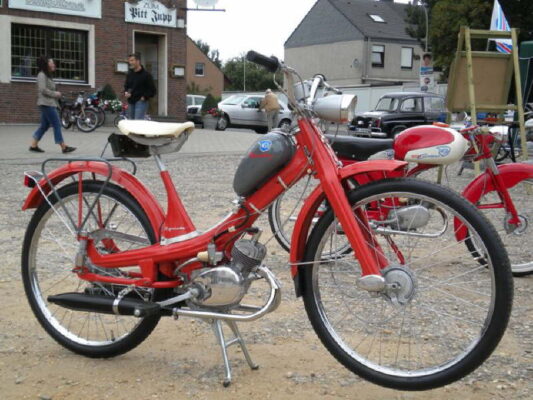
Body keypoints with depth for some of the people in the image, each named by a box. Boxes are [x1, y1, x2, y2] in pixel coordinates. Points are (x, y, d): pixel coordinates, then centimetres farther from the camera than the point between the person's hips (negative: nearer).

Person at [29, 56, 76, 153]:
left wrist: (56, 95, 7)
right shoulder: (42, 75, -10)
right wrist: (55, 94, -11)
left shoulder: (47, 75, 20)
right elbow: (43, 90, -19)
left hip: (49, 103, 10)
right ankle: (64, 147, -8)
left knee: (44, 125, 10)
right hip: (46, 103, -10)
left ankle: (33, 145, 13)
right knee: (57, 124, -9)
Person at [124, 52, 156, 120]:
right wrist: (126, 92, 3)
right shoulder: (130, 74, 11)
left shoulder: (146, 74, -7)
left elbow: (152, 90, -5)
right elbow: (126, 86, 24)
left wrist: (145, 97, -14)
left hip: (141, 102, -7)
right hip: (131, 102, 7)